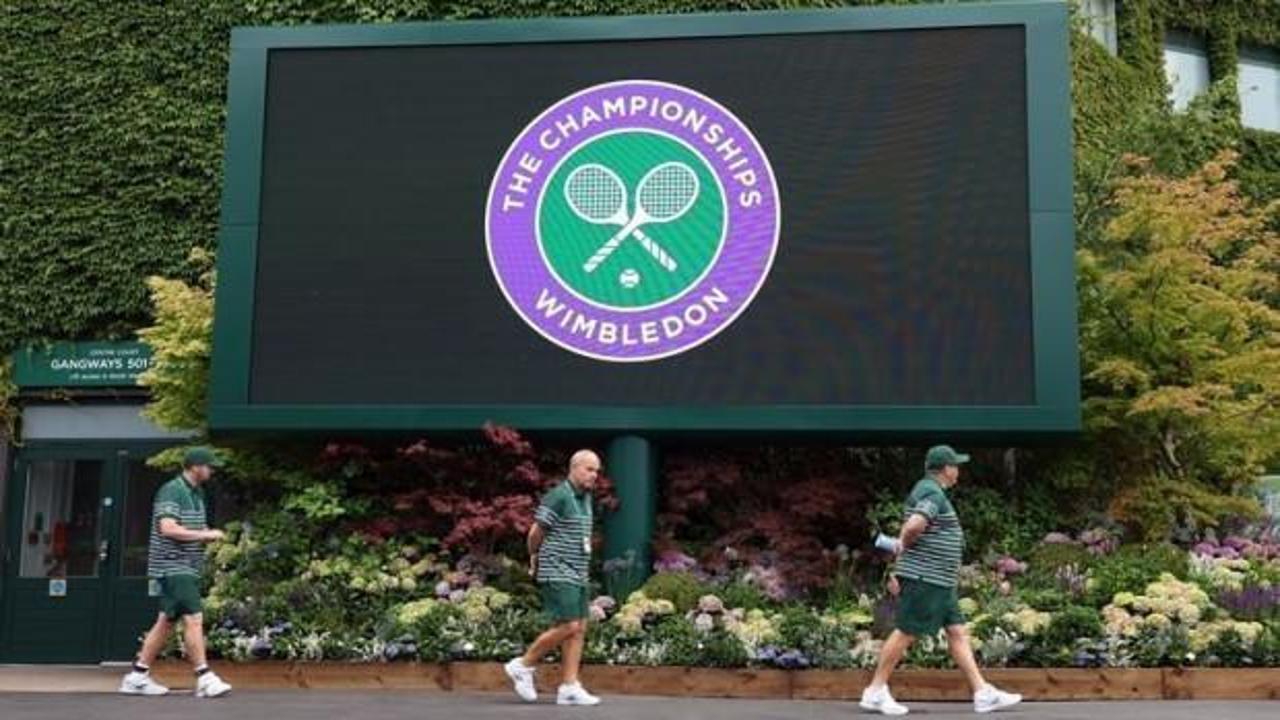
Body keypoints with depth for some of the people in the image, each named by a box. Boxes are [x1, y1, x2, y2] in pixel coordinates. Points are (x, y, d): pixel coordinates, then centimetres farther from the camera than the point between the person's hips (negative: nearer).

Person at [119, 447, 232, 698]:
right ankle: (205, 678, -10)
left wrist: (207, 534, 6)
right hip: (173, 566, -10)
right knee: (194, 619, -12)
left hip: (188, 568, 10)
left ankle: (137, 677, 19)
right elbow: (168, 528, -24)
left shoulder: (197, 492, 16)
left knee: (166, 621, 12)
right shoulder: (171, 491, -13)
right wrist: (204, 535, -19)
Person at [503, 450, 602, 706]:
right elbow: (536, 533, -10)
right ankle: (523, 665, 4)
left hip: (577, 574, 9)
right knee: (568, 627, -12)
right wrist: (535, 558, 8)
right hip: (558, 574, -9)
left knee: (580, 628, 3)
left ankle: (569, 687, 4)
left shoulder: (585, 498, 15)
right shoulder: (558, 496, -13)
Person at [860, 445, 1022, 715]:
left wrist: (899, 562, 20)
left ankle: (983, 693, 8)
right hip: (924, 578, -10)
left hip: (939, 581, 10)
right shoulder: (932, 493, -15)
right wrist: (906, 546, -12)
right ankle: (875, 692, 5)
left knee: (957, 632, 7)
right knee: (906, 633, -4)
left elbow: (908, 529, 24)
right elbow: (915, 525, -32)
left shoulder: (928, 490, 19)